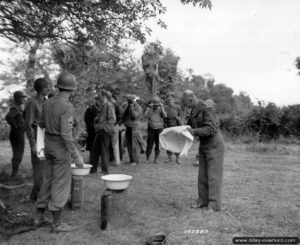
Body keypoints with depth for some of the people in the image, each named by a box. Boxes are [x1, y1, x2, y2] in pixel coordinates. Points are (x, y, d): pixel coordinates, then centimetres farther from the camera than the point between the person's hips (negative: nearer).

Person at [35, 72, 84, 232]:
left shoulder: (48, 103, 4)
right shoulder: (67, 107, -21)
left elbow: (42, 124, 16)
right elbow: (66, 134, -26)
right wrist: (76, 155, -20)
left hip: (49, 145, 8)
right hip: (62, 148, -8)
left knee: (48, 181, 18)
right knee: (61, 184, 0)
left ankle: (39, 217, 25)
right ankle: (57, 223, 8)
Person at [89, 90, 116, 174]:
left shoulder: (109, 105, -10)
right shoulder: (100, 106, 16)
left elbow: (112, 120, -15)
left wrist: (103, 126, -19)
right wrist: (96, 124, 8)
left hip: (105, 131, -9)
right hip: (99, 131, 9)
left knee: (104, 151, -2)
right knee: (94, 150, 12)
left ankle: (105, 170, 8)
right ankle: (93, 168, 23)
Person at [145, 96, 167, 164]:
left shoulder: (161, 109, 2)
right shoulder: (149, 109, 0)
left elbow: (165, 116, -16)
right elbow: (147, 116, -19)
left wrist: (162, 107, -16)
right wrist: (150, 108, -22)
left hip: (159, 129, 1)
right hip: (151, 129, -1)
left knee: (158, 145, 2)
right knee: (149, 144, -2)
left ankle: (156, 159, 13)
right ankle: (147, 159, 12)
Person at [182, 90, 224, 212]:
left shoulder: (206, 108, -21)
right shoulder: (194, 110, 7)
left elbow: (211, 128, -26)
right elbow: (189, 125, 17)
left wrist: (195, 131, -33)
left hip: (214, 144, -9)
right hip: (204, 144, 9)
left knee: (213, 175, -4)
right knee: (202, 174, 10)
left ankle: (214, 204, 4)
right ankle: (203, 201, 19)